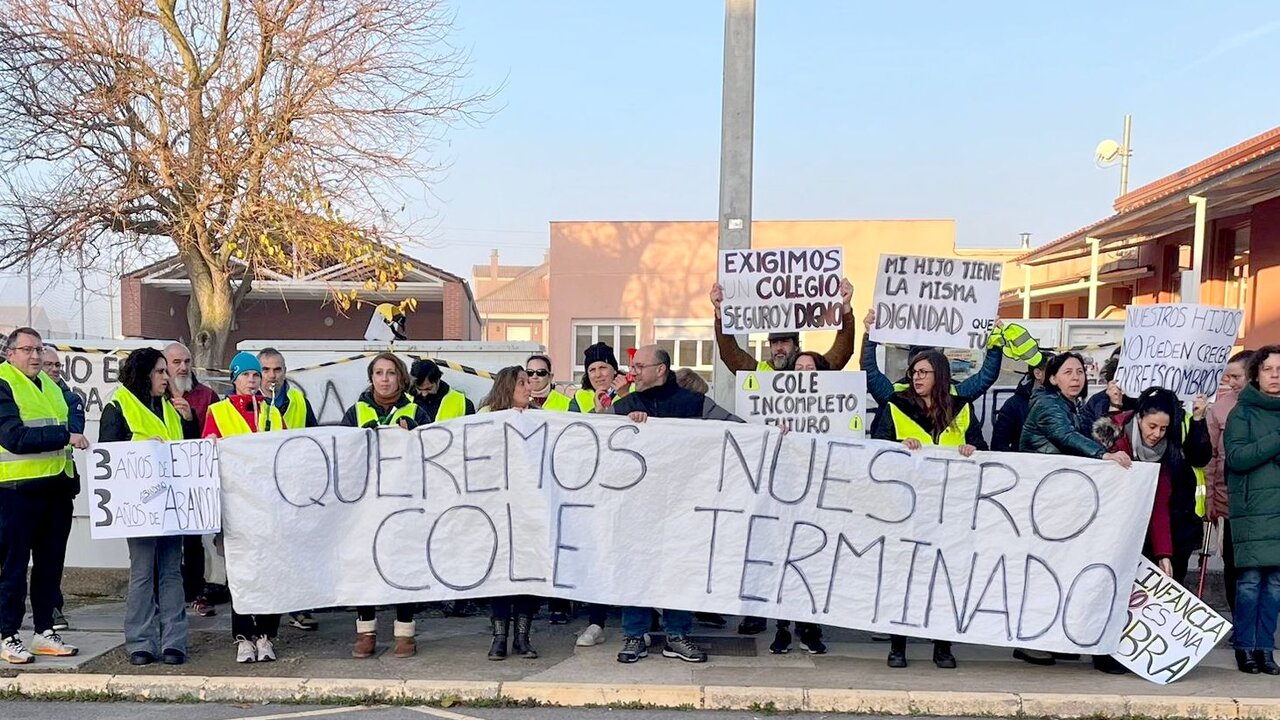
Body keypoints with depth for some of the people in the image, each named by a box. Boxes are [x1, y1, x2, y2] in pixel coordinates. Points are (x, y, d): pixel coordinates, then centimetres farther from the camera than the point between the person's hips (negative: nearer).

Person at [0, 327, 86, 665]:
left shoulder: (51, 386, 18)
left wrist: (72, 477, 16)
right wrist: (65, 436, -21)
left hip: (57, 487, 7)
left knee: (51, 563, 11)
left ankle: (45, 631, 19)